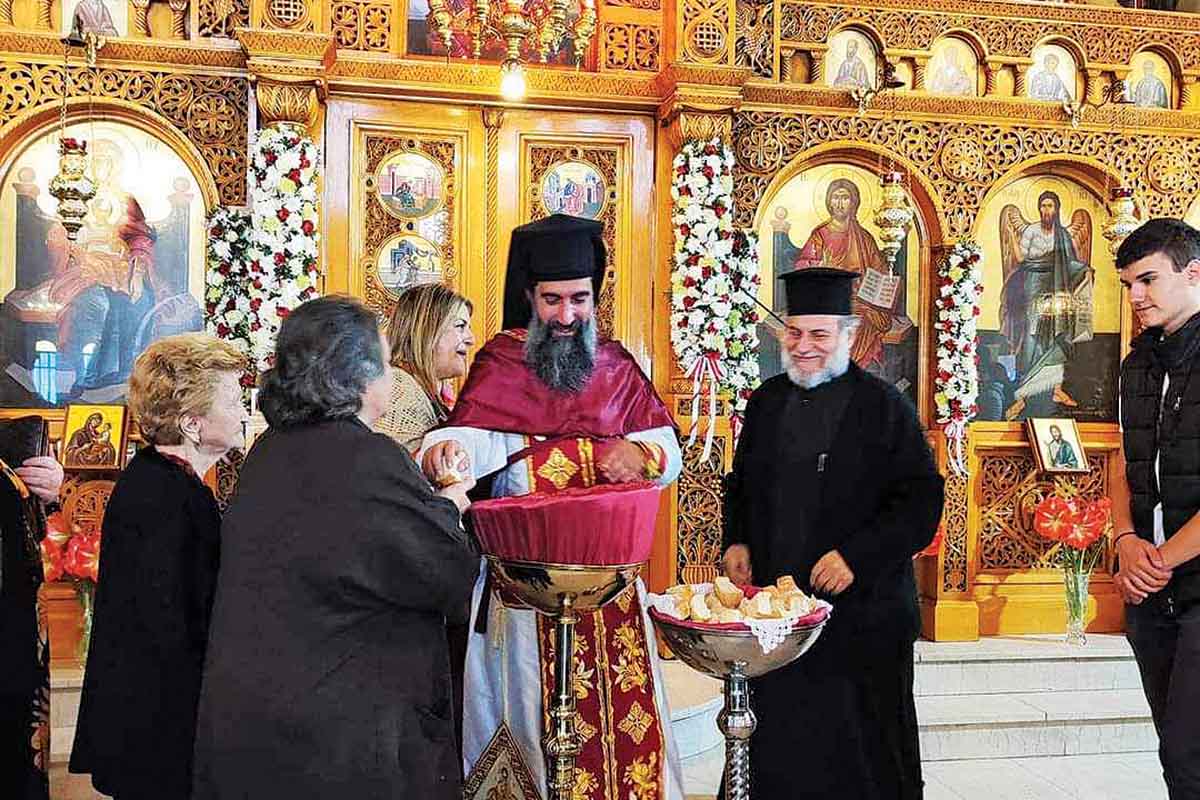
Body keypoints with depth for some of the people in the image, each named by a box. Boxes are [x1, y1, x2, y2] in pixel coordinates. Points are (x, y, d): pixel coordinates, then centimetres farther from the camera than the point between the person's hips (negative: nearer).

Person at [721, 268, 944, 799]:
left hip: (859, 614, -4)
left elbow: (921, 502, -8)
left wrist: (856, 556, -18)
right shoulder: (767, 402, 11)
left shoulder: (884, 408, -5)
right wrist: (736, 541, 5)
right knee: (779, 752, 11)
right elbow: (740, 482, 22)